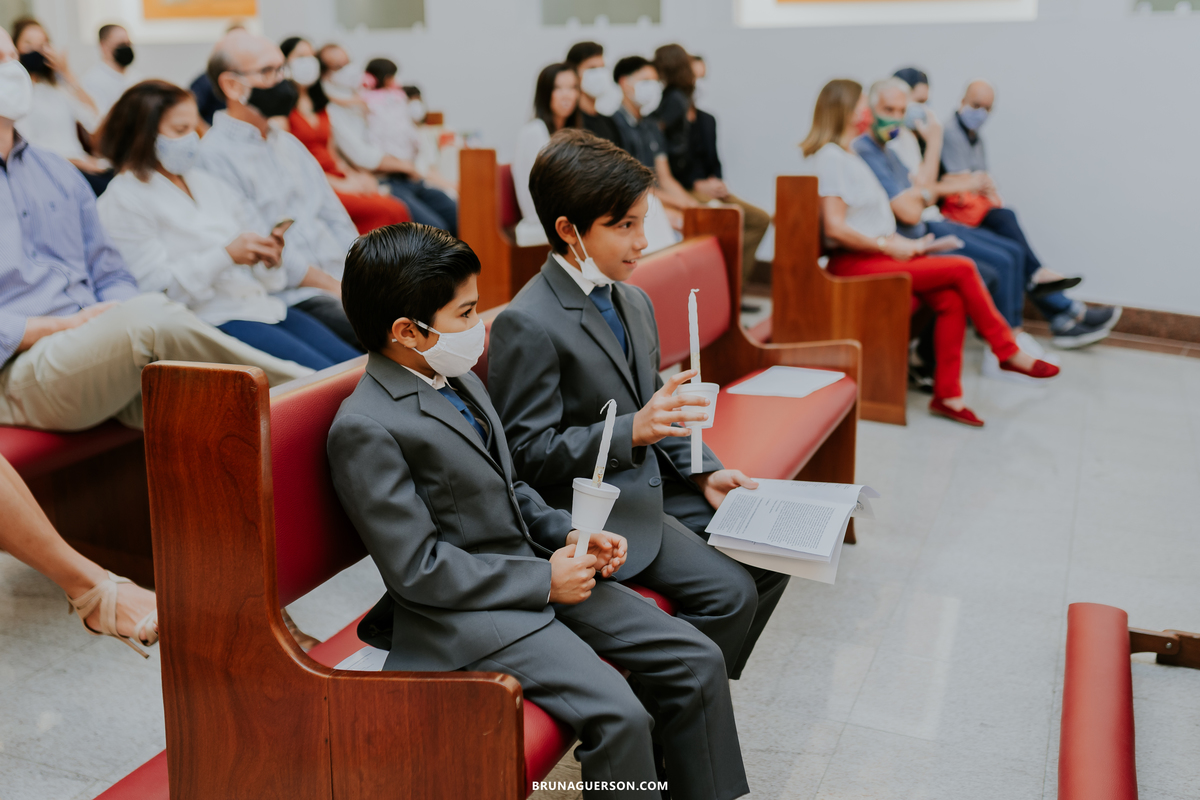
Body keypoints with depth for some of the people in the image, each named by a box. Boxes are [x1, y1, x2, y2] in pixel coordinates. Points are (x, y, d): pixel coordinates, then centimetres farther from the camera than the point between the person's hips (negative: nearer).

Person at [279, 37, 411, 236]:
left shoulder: (318, 104, 24)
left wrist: (354, 175, 3)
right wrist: (340, 184, -12)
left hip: (338, 178, 7)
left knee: (398, 209, -21)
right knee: (386, 211, -28)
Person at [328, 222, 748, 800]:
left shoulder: (460, 380, 12)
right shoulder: (364, 428, -17)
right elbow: (417, 570, -18)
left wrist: (569, 536, 3)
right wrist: (545, 580, -15)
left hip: (538, 569, 9)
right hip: (471, 612, -8)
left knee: (697, 662, 0)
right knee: (619, 716, -25)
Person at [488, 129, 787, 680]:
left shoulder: (634, 302, 11)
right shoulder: (526, 325, -18)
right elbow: (527, 453, -19)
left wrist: (702, 472, 4)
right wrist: (632, 431, -30)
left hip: (655, 487, 9)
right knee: (730, 592, -18)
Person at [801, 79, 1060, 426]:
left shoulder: (848, 156, 20)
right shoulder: (829, 157, -10)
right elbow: (835, 228, -18)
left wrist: (901, 243, 3)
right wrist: (888, 246, -13)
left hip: (874, 254, 9)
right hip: (854, 263, -9)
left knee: (951, 300, -13)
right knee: (962, 268, -14)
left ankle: (947, 394, -10)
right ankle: (1008, 352, 2)